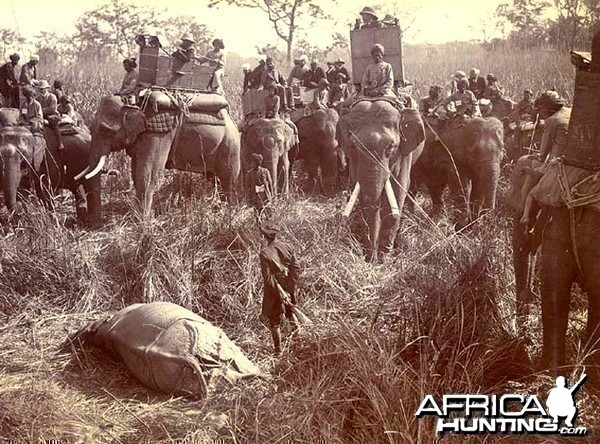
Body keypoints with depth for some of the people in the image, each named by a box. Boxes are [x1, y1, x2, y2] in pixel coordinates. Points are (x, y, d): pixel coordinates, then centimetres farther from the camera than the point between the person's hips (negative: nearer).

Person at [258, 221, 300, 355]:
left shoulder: (264, 253, -20)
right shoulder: (288, 247, -6)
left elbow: (268, 277, -20)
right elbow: (296, 269, -5)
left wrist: (280, 292, -14)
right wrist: (290, 289, -1)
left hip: (274, 292, -4)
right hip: (289, 289, 4)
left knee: (274, 322, 10)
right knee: (291, 315, 27)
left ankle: (279, 352, 19)